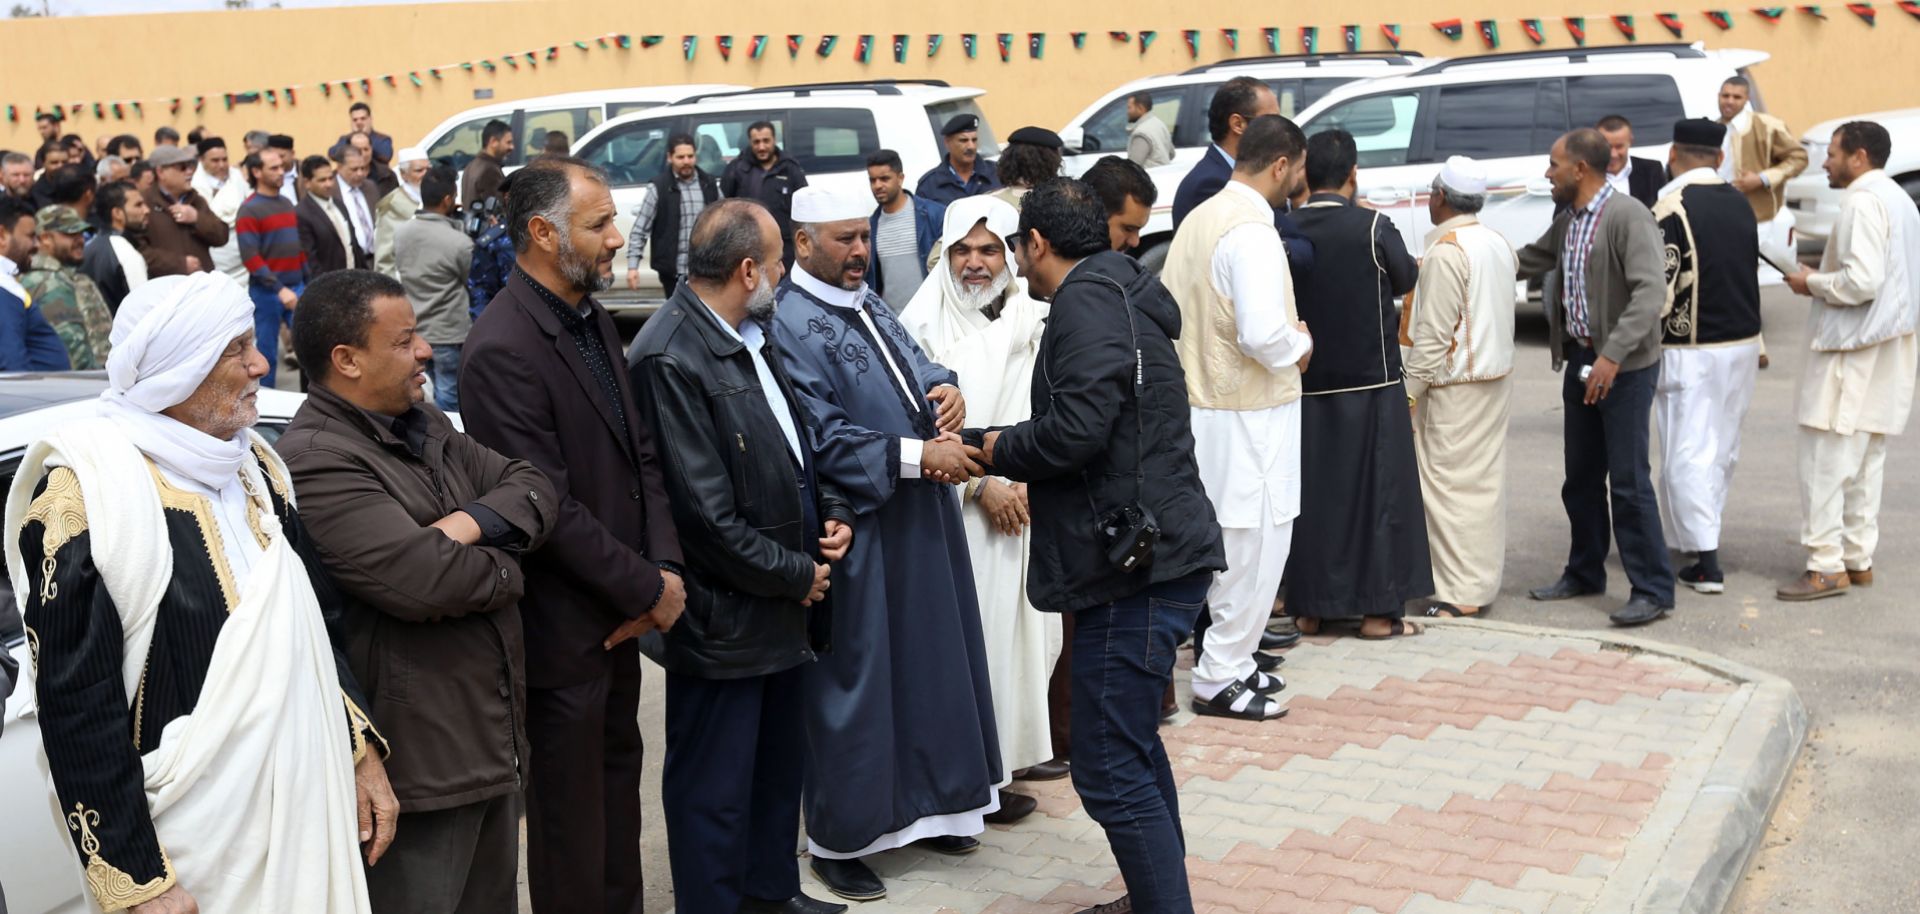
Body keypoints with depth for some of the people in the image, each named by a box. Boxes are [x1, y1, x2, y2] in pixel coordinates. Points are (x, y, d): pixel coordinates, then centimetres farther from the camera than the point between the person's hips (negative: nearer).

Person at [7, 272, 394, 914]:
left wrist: (362, 749, 8)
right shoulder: (87, 492, -15)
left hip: (309, 808, 6)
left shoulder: (252, 464, 6)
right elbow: (77, 706, -16)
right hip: (193, 847, -6)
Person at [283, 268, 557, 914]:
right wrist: (502, 570, -7)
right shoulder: (318, 463, -19)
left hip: (491, 740, 9)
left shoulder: (424, 425, 12)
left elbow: (534, 488, 7)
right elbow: (423, 581, -28)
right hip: (419, 759, -9)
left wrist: (474, 524, -14)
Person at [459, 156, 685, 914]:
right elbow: (547, 507, -24)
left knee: (618, 775, 20)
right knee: (570, 806, 8)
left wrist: (665, 567, -5)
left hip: (621, 609, 8)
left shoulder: (594, 320, 6)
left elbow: (640, 452, 8)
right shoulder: (502, 351, -22)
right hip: (565, 625, -8)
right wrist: (647, 588, -15)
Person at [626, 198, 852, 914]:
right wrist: (794, 574, -13)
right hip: (725, 617, -10)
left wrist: (833, 512, 2)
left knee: (780, 760, 24)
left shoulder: (750, 334, 6)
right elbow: (708, 513, -23)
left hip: (782, 606, 10)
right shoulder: (670, 360, -23)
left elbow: (795, 438, 19)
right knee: (716, 788, 6)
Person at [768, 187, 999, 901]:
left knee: (925, 660, 15)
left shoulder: (867, 301, 11)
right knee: (856, 678, 2)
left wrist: (944, 388, -7)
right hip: (859, 530, -8)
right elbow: (822, 437, -21)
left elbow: (913, 363, 16)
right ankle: (840, 837, 16)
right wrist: (916, 454, -24)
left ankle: (921, 803, 31)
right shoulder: (790, 323, -15)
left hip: (917, 519, 8)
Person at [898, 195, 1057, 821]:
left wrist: (1024, 481, -7)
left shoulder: (1033, 318, 6)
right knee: (971, 632, -2)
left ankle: (1018, 745, 24)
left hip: (1028, 503, 5)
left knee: (1025, 624, 9)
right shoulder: (924, 323, -6)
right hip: (958, 510, -4)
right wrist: (981, 485, -13)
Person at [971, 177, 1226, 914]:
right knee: (1133, 743, 23)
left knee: (1109, 770, -8)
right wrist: (1013, 453, 16)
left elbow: (1076, 427, -23)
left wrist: (1000, 449, -5)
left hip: (1136, 563, -11)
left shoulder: (1087, 303, -12)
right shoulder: (1117, 293, 19)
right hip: (1154, 552, 11)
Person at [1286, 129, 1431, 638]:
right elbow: (1406, 280, 4)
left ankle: (1310, 607, 15)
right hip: (1371, 381, -3)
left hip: (1307, 385, 3)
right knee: (1377, 490, 6)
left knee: (1313, 493, 10)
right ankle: (1378, 608, 8)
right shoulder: (1373, 228, -12)